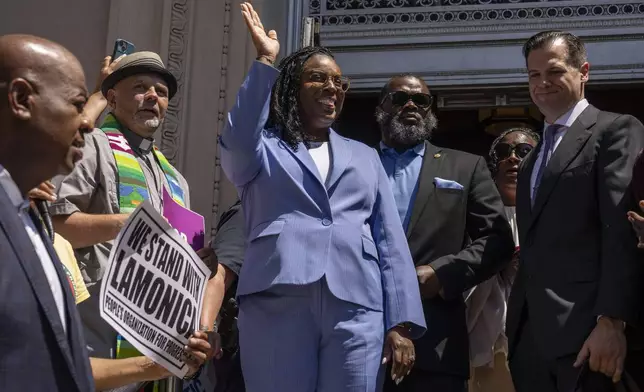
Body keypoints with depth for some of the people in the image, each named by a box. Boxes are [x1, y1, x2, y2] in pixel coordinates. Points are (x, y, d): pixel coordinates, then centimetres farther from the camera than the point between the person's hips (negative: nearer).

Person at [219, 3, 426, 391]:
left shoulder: (365, 157, 21)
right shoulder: (264, 149, 13)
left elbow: (391, 240, 14)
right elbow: (236, 143, -12)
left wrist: (401, 322, 4)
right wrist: (264, 63, -7)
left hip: (356, 307, 3)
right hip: (277, 304, -2)